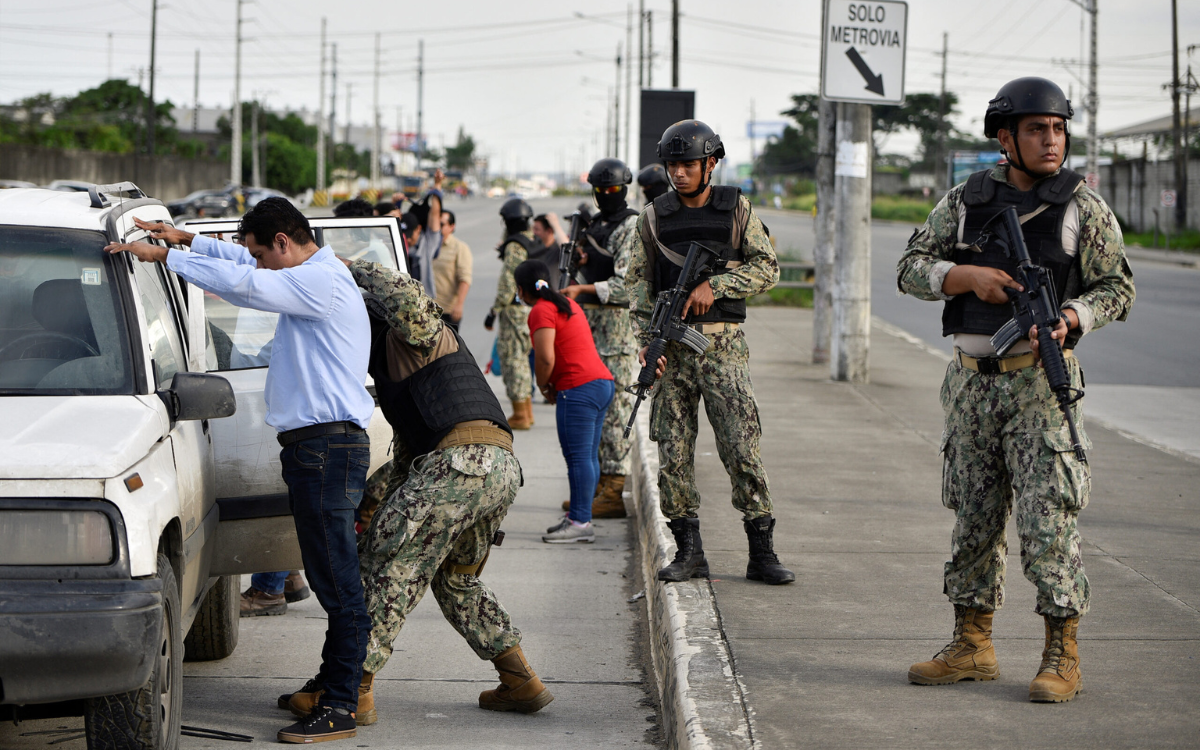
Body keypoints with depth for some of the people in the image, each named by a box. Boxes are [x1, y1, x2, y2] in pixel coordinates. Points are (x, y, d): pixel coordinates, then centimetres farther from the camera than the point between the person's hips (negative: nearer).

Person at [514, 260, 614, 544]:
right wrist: (552, 385, 17)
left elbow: (546, 357, -17)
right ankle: (579, 516, 17)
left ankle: (580, 522, -9)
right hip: (602, 382, 10)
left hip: (579, 389, -10)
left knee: (578, 457, -9)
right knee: (588, 456, 12)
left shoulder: (541, 311, -8)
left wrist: (543, 386, 1)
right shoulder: (568, 304, 21)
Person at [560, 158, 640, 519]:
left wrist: (584, 290, -20)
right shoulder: (594, 225, 17)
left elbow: (627, 285, -18)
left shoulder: (632, 228, -10)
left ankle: (615, 492, -10)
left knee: (616, 406, -9)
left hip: (618, 325, -9)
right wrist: (578, 263, 5)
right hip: (590, 325, 9)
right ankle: (596, 483, 17)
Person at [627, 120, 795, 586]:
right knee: (673, 451, 0)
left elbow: (767, 268, 1)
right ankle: (688, 551, 9)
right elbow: (638, 281, 8)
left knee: (742, 447, -7)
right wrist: (647, 337, -4)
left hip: (723, 343, -2)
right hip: (672, 347, 2)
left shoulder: (736, 210, 4)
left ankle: (762, 552, -1)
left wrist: (715, 285, -13)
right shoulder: (654, 218, 8)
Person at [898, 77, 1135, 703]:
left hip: (1041, 381, -4)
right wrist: (970, 275, -14)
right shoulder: (966, 201, 7)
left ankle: (1062, 655, -1)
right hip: (972, 379, 4)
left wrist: (1069, 320, -18)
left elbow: (1117, 287, 1)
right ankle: (972, 646, 19)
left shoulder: (1083, 206, -1)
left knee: (1047, 517, -8)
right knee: (973, 516, 10)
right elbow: (912, 269, 4)